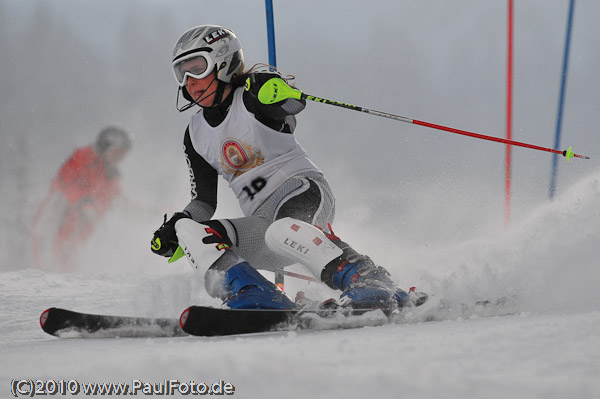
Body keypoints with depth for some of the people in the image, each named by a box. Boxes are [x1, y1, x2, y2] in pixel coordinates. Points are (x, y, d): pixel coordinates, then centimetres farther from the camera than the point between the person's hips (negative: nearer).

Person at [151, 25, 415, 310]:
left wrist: (276, 92, -47)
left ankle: (372, 284, -42)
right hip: (261, 218, 6)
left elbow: (293, 104, -23)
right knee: (189, 230, -16)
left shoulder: (251, 96, -1)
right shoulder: (195, 137, 17)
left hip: (302, 189, -6)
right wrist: (173, 228, -1)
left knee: (282, 231, -39)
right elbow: (204, 202, 19)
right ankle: (253, 297, -34)